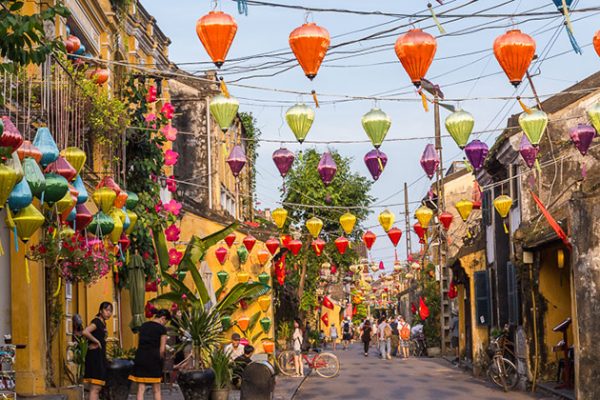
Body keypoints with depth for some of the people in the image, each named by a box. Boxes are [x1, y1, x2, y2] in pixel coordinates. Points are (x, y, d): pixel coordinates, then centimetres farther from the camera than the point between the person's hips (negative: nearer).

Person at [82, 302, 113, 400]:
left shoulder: (103, 323, 15)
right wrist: (95, 341, -18)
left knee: (97, 388, 12)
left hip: (100, 357, 10)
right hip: (94, 356, -10)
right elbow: (85, 332, -29)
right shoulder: (96, 321, -13)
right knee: (95, 388, -11)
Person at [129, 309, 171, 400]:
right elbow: (162, 350, -8)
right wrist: (161, 359, 8)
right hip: (153, 359, -4)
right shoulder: (162, 329, -4)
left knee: (141, 389, 4)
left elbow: (139, 343, 11)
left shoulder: (143, 326, 12)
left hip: (140, 358, 4)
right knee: (156, 390, 8)